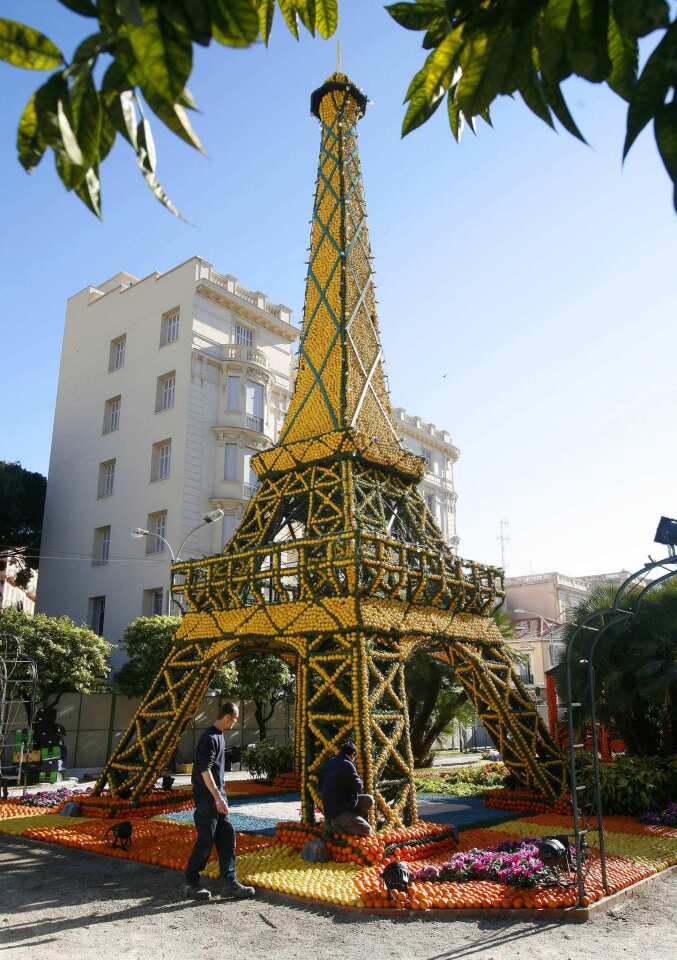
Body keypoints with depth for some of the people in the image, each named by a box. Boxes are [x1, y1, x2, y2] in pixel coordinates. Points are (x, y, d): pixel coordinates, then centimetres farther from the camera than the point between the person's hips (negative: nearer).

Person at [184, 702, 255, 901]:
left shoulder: (218, 736, 12)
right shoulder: (210, 738, -18)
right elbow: (204, 770, -23)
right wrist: (217, 798, -23)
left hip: (217, 795, 10)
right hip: (207, 797, -10)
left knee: (227, 837, 8)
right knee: (205, 840, -1)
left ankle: (229, 882, 13)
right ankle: (191, 883, 13)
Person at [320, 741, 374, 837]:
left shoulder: (329, 762, 7)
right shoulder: (347, 765, -19)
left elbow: (321, 783, 19)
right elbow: (358, 787, -17)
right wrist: (359, 781, 4)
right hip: (338, 813, -9)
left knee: (368, 800, 11)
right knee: (366, 831, -11)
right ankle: (335, 824, -6)